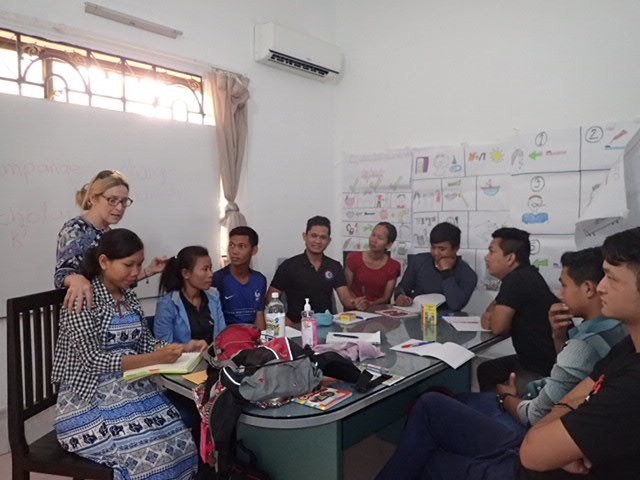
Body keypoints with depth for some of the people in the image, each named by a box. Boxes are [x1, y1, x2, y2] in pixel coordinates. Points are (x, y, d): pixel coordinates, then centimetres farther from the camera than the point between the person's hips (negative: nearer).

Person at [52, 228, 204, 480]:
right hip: (90, 398, -6)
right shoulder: (83, 299, -14)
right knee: (150, 455, -23)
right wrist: (154, 359, -30)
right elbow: (93, 360, -21)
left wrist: (183, 347, -9)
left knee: (181, 444, -14)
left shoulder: (128, 297, 8)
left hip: (132, 389, 6)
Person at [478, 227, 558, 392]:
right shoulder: (524, 276, 6)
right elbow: (498, 305, 18)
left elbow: (498, 327, -22)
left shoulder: (517, 280, -24)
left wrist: (492, 318, 0)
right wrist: (488, 315, -3)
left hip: (545, 369, -10)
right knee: (485, 370, 16)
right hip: (534, 359, 10)